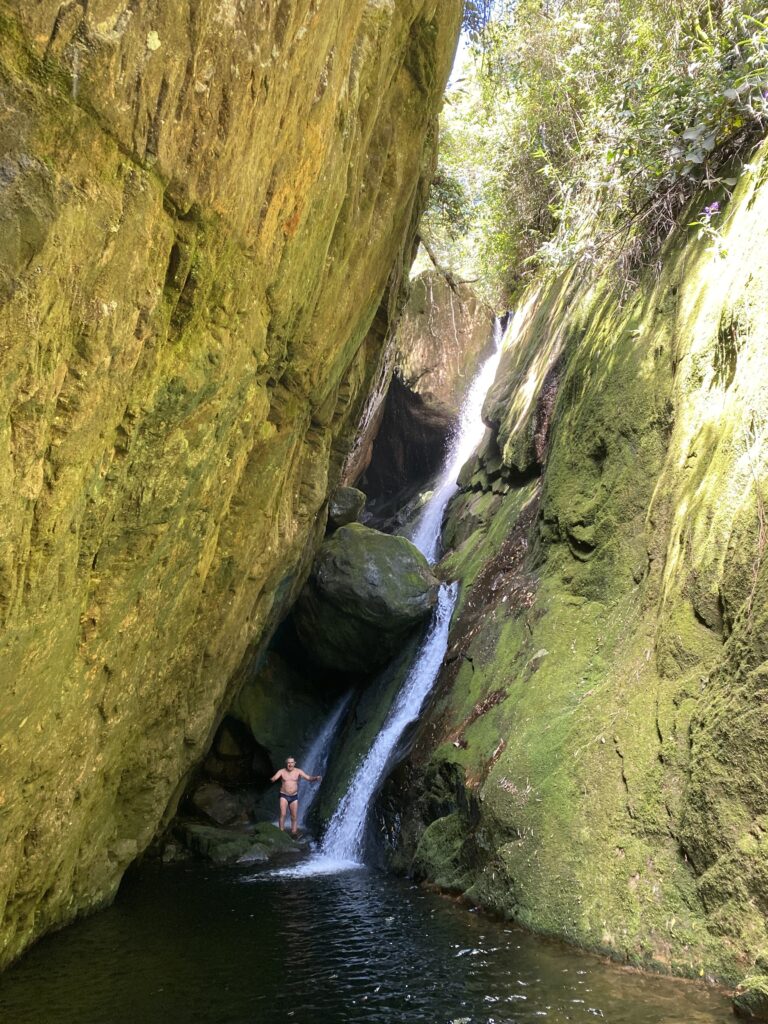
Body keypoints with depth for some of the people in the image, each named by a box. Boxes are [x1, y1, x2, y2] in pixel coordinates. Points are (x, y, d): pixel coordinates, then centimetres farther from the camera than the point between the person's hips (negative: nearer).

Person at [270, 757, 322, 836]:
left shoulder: (298, 771, -3)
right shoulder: (282, 771, -6)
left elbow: (308, 778, -9)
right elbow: (274, 778, -20)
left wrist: (315, 778, -29)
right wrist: (272, 779, -45)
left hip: (294, 797, 2)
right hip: (284, 796, -2)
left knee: (294, 817, 2)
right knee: (283, 814, -15)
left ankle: (294, 832, 9)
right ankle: (281, 831, -12)